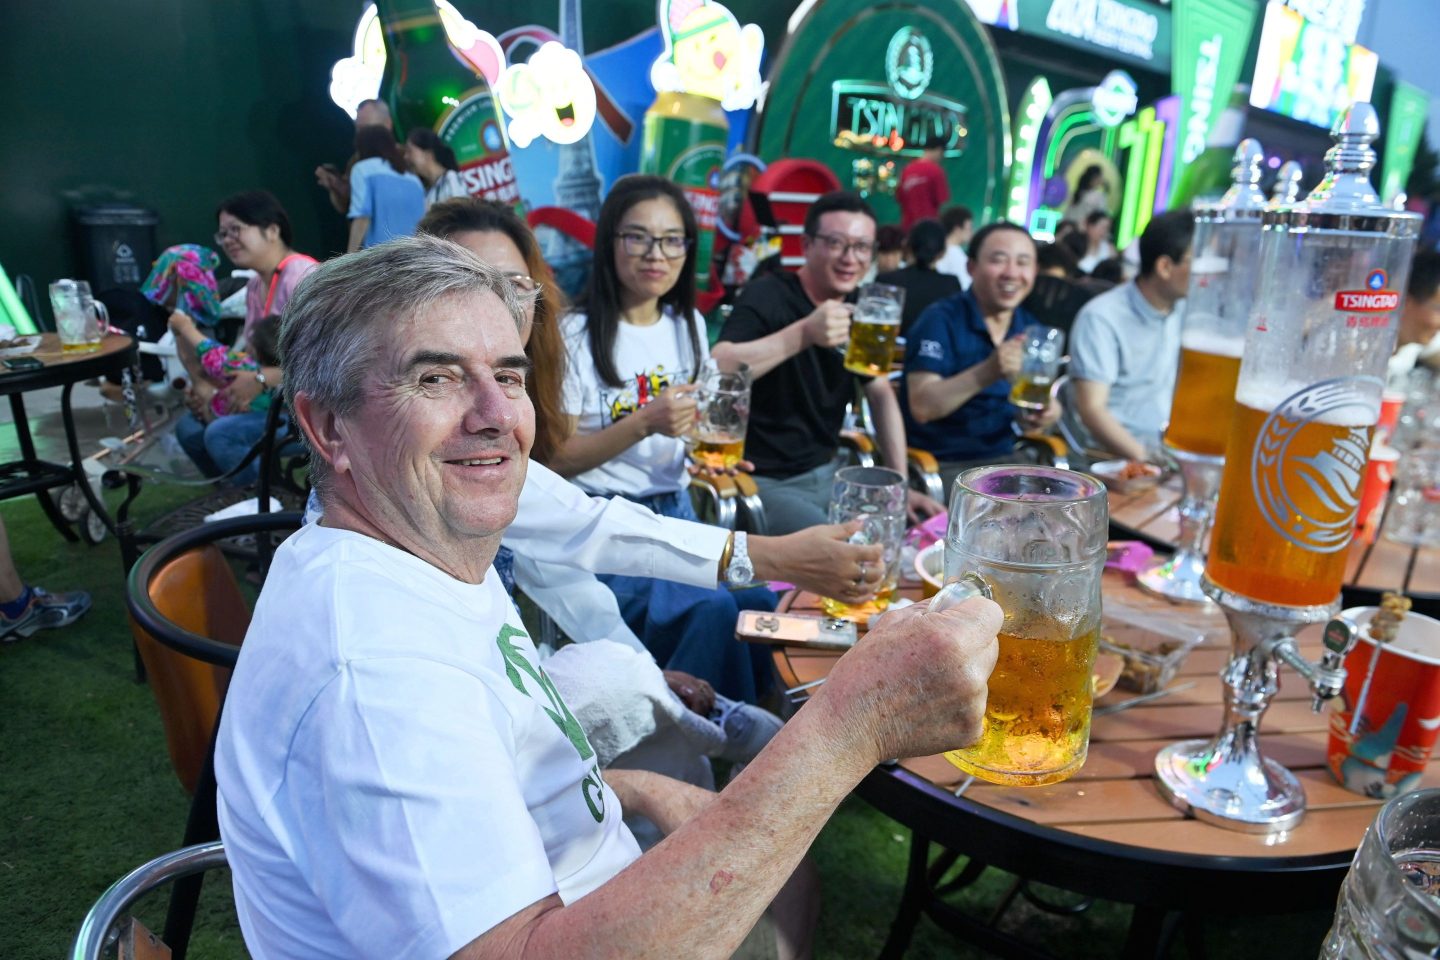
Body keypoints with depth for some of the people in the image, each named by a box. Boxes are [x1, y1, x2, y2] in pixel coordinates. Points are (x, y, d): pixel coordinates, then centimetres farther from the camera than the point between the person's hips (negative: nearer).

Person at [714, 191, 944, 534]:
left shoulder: (860, 313, 8)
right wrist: (804, 333, -42)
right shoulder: (767, 296, -14)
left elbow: (882, 395, 13)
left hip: (825, 475, 8)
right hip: (762, 481, -7)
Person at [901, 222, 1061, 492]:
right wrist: (987, 373, -36)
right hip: (939, 464, -6)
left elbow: (1023, 410, 14)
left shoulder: (1029, 329, 7)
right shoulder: (940, 320, -12)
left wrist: (1043, 414, -10)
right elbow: (921, 407, -23)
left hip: (1002, 459, 7)